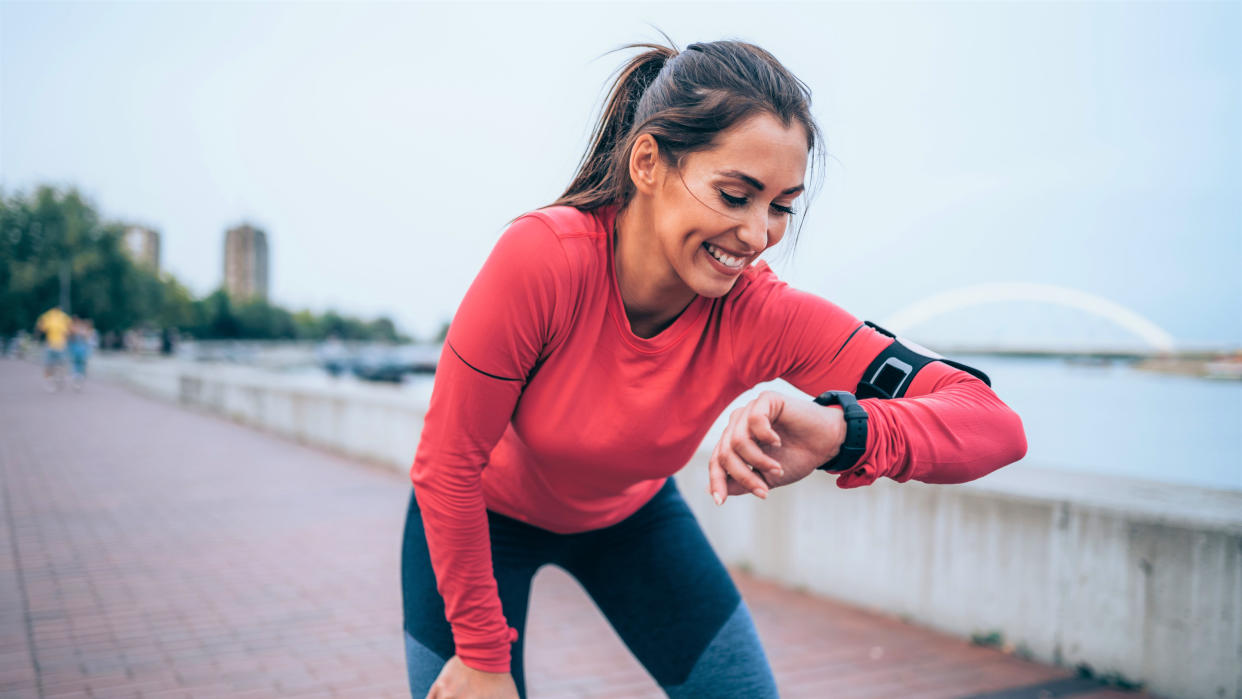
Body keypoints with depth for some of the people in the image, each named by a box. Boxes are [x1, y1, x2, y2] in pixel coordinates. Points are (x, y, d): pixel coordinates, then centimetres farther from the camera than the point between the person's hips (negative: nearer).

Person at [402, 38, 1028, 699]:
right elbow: (448, 464, -26)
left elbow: (994, 424, -32)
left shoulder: (763, 317, -28)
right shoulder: (541, 257, -36)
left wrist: (840, 429, -53)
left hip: (630, 515, 3)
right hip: (487, 516, -2)